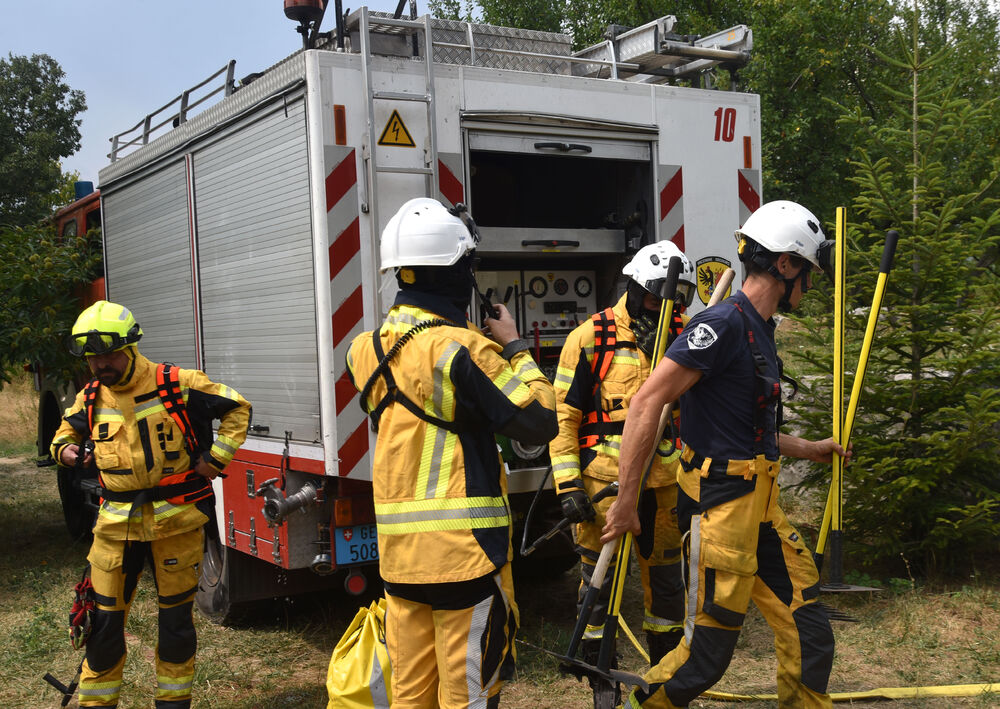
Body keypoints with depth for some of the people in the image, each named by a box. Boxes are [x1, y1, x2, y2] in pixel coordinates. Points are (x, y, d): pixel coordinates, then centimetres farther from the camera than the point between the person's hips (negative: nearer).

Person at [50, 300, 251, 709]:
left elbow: (237, 408, -2)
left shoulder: (177, 385, -10)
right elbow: (67, 432, 23)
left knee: (176, 615, 10)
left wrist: (216, 458, -8)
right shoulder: (91, 398, 3)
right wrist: (65, 450, 0)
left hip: (175, 521, -3)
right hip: (116, 525, 3)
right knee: (103, 617, 5)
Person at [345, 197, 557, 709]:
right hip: (463, 547, -7)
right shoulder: (463, 348, -16)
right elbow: (539, 422, -12)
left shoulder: (369, 350, 7)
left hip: (397, 549, 7)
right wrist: (515, 348, 0)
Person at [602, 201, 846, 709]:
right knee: (708, 651, 0)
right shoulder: (723, 324, -16)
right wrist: (625, 500, -21)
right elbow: (647, 404, -20)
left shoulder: (760, 331, 15)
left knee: (809, 636, 11)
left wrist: (811, 450, 36)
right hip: (721, 505, -9)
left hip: (761, 505, 9)